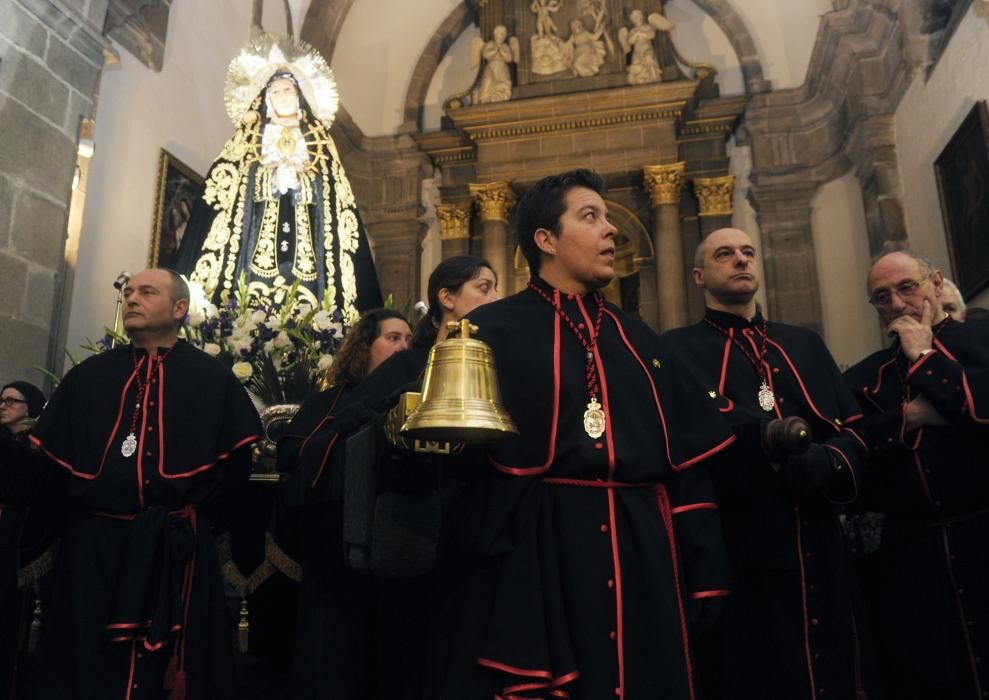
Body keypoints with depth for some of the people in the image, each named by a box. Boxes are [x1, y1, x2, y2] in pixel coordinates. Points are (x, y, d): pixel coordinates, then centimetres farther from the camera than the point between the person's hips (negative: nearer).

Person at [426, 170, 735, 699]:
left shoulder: (637, 339, 15)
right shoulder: (492, 331, 0)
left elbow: (687, 462, 12)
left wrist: (702, 576, 7)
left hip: (640, 561, 5)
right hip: (530, 561, -5)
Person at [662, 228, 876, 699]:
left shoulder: (805, 344, 17)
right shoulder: (679, 350, 2)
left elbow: (853, 431, 8)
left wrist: (825, 464, -13)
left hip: (820, 553, 5)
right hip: (737, 555, -5)